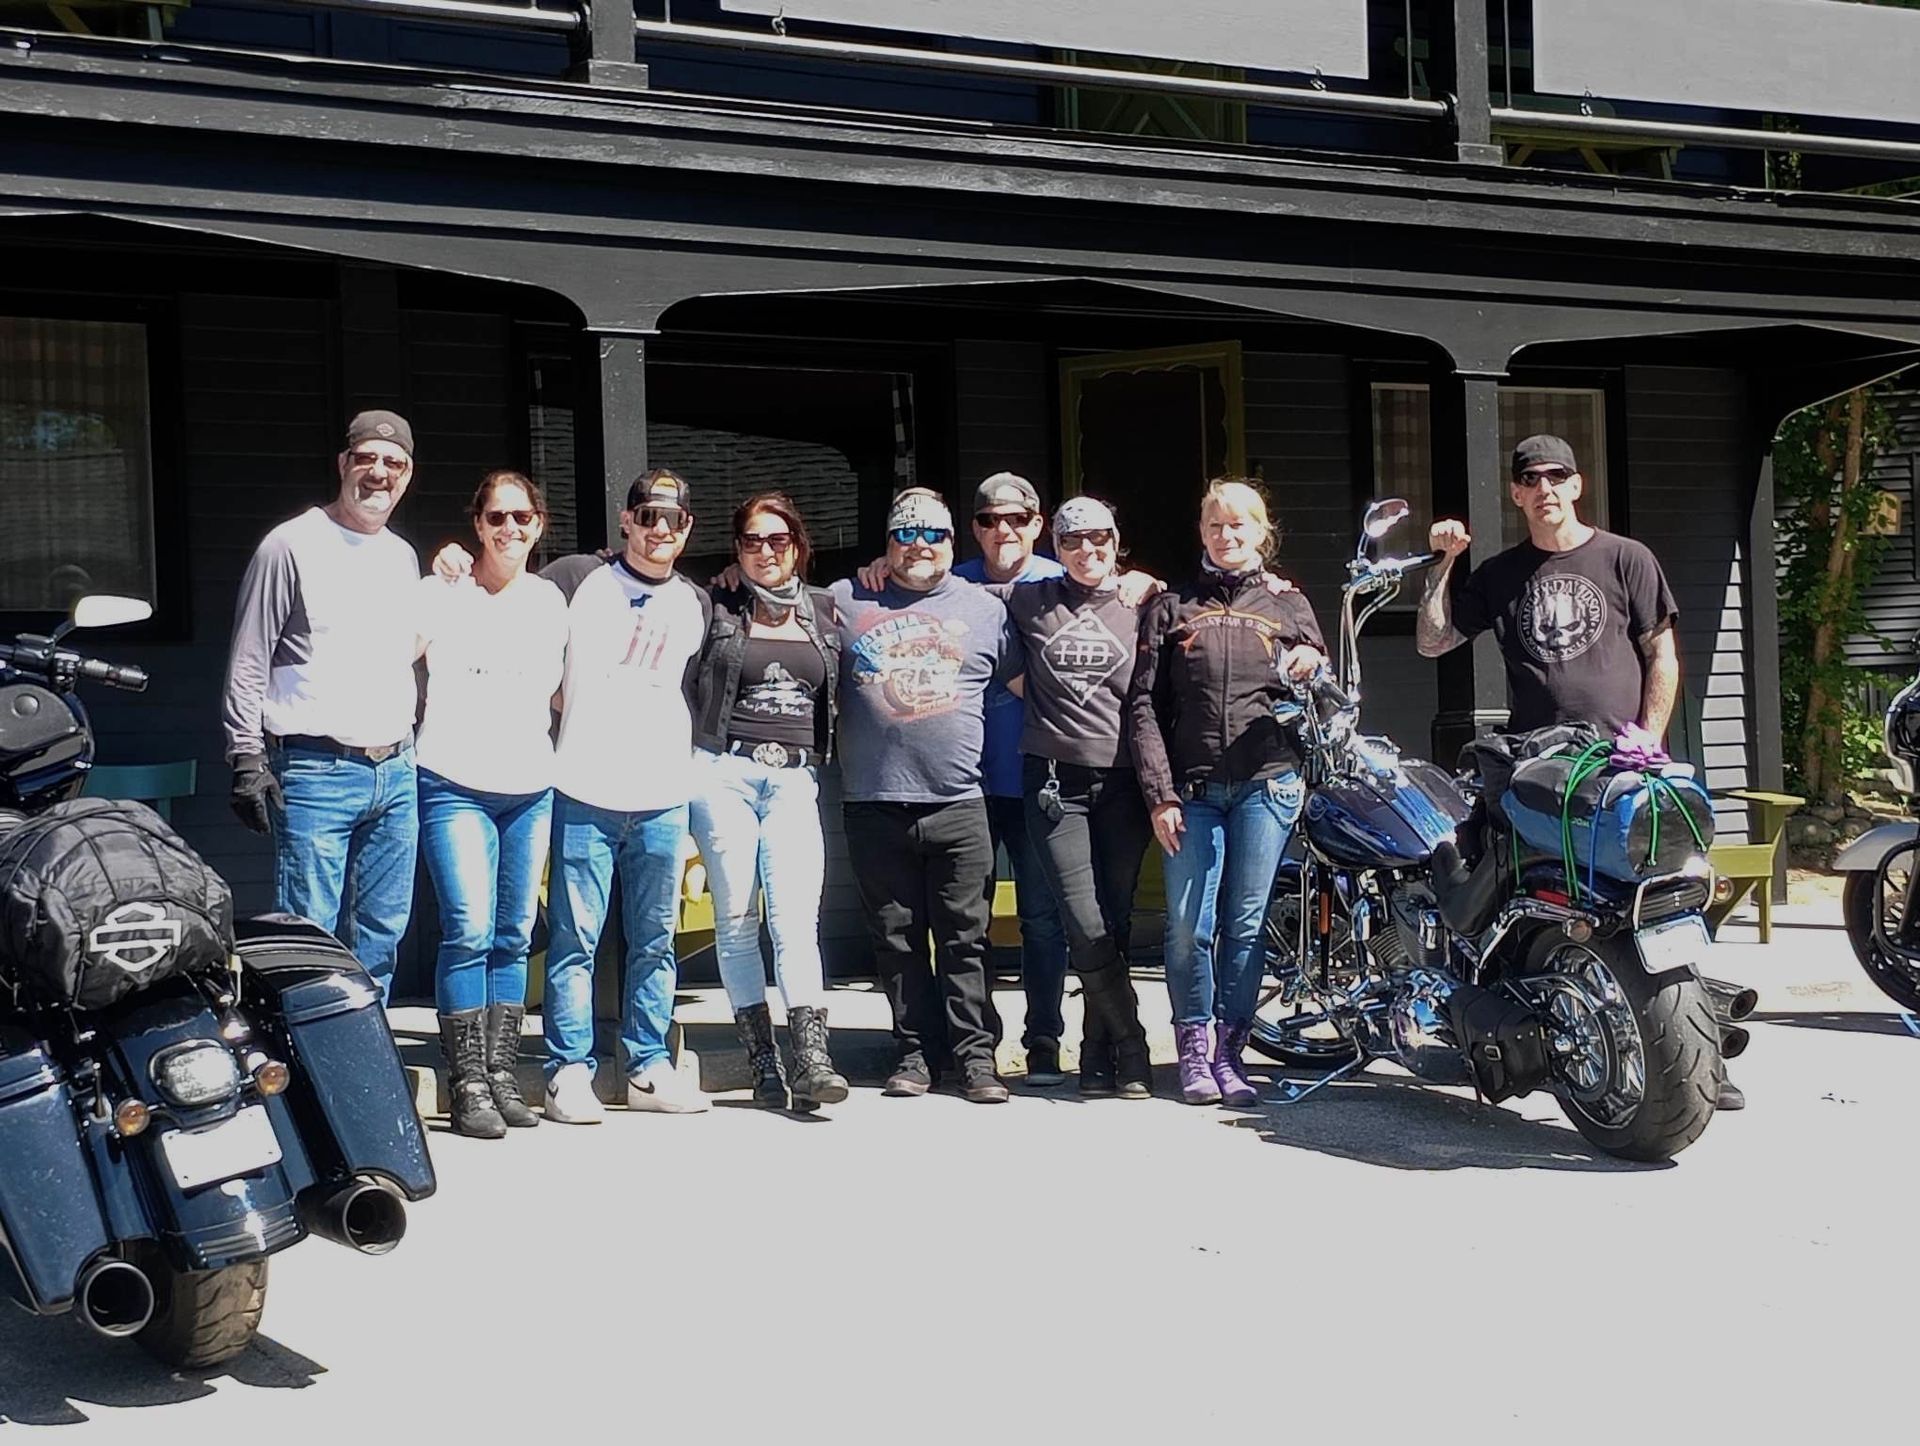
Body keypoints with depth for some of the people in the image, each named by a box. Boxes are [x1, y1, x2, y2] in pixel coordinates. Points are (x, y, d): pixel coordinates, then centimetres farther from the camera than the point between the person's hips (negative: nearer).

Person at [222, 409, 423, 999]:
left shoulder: (403, 557, 16)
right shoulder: (292, 546, -3)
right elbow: (247, 663, -5)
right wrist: (247, 758, -12)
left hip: (396, 771, 7)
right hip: (317, 773, -6)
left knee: (382, 938, 10)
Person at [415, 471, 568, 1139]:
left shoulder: (549, 599, 13)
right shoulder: (442, 591, 1)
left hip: (530, 785, 4)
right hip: (455, 783, -4)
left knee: (514, 935, 5)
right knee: (469, 930, -12)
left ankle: (502, 1073, 12)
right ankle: (468, 1084, -7)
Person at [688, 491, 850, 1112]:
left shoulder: (826, 612, 13)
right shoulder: (713, 609, 5)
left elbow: (843, 692, 21)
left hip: (794, 777, 1)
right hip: (724, 771, -1)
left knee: (796, 915, -10)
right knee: (736, 917, 0)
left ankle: (811, 1060, -15)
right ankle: (762, 1063, 6)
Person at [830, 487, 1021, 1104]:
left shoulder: (985, 607, 11)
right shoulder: (845, 601, 10)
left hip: (957, 805, 0)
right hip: (875, 805, 1)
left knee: (965, 938, 1)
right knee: (897, 938, 7)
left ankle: (974, 1054, 7)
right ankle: (916, 1050, 16)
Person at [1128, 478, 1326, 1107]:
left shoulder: (1289, 606, 15)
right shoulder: (1171, 608, 11)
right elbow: (1143, 705, 4)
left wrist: (1313, 668, -7)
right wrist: (1159, 796, -5)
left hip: (1267, 785, 1)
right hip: (1191, 790, 0)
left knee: (1245, 924, 1)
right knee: (1188, 928, -5)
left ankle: (1230, 1052, 9)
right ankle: (1194, 1050, 8)